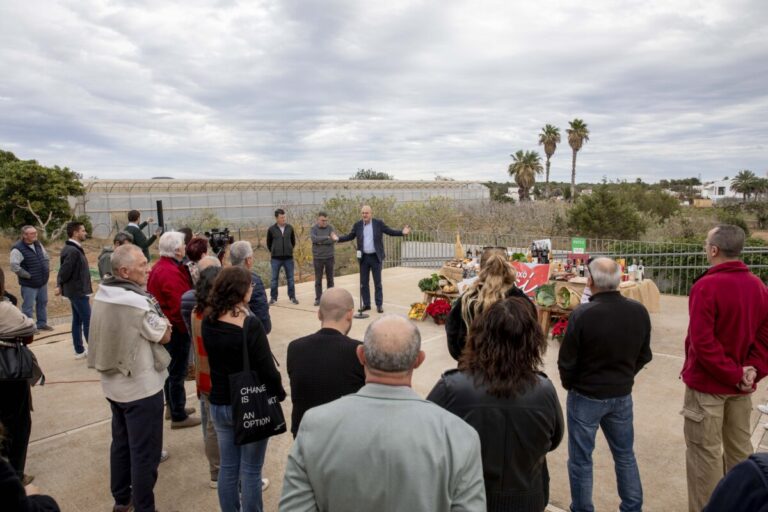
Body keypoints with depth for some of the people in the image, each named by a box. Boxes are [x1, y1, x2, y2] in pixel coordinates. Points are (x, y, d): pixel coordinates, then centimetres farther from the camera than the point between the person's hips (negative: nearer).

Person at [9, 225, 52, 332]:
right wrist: (28, 275, -19)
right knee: (28, 307, 0)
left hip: (43, 281, 8)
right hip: (29, 284, -8)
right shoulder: (18, 249, -18)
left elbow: (46, 257, 20)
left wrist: (47, 269, 8)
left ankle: (42, 324, 28)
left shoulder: (38, 244, 6)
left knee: (42, 303, 16)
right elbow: (14, 267, -23)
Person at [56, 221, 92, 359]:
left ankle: (79, 350, 21)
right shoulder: (73, 251, -22)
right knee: (88, 321, -5)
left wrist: (61, 285, 10)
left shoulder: (73, 248, 11)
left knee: (77, 321, 13)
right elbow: (65, 271, -22)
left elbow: (64, 270, 13)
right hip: (78, 291, -10)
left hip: (75, 290, 10)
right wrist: (60, 286, -7)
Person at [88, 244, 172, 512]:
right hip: (141, 386, -8)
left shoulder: (102, 294, 1)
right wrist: (162, 321, 0)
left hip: (113, 383, 8)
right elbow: (164, 336, -15)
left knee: (121, 442, 22)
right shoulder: (139, 302, -25)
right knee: (145, 452, 5)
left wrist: (155, 322, 3)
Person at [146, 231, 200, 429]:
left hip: (167, 327, 10)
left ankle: (173, 406, 36)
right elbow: (180, 307, -26)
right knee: (177, 372, 1)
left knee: (172, 368, 21)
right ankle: (179, 416, 13)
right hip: (176, 330, -10)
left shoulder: (159, 267, 8)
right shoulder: (171, 272, -24)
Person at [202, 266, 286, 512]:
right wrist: (279, 394, -3)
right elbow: (267, 370, -19)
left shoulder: (209, 322, -5)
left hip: (219, 403, 6)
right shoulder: (250, 325, -22)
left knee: (227, 467, 18)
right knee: (250, 470, 9)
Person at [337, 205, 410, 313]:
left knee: (377, 282, 0)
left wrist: (402, 233, -17)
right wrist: (338, 239, -1)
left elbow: (390, 232, -2)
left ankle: (379, 305, 8)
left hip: (376, 257, -2)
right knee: (364, 282, 5)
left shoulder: (378, 223, -4)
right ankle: (366, 304, 16)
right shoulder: (357, 225, 2)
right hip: (364, 258, 3)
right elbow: (350, 237, 11)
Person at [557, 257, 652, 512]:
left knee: (581, 460, 11)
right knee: (625, 455, 22)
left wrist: (570, 385, 5)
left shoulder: (582, 314, -25)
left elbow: (566, 361, -15)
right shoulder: (639, 311, -8)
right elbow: (644, 356, 4)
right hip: (622, 395, 5)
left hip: (586, 396, -5)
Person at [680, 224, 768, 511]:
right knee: (740, 448, 20)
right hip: (741, 384, 7)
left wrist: (733, 374, -15)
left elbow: (702, 342, -24)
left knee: (705, 452, 4)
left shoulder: (707, 286, -20)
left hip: (708, 382, -7)